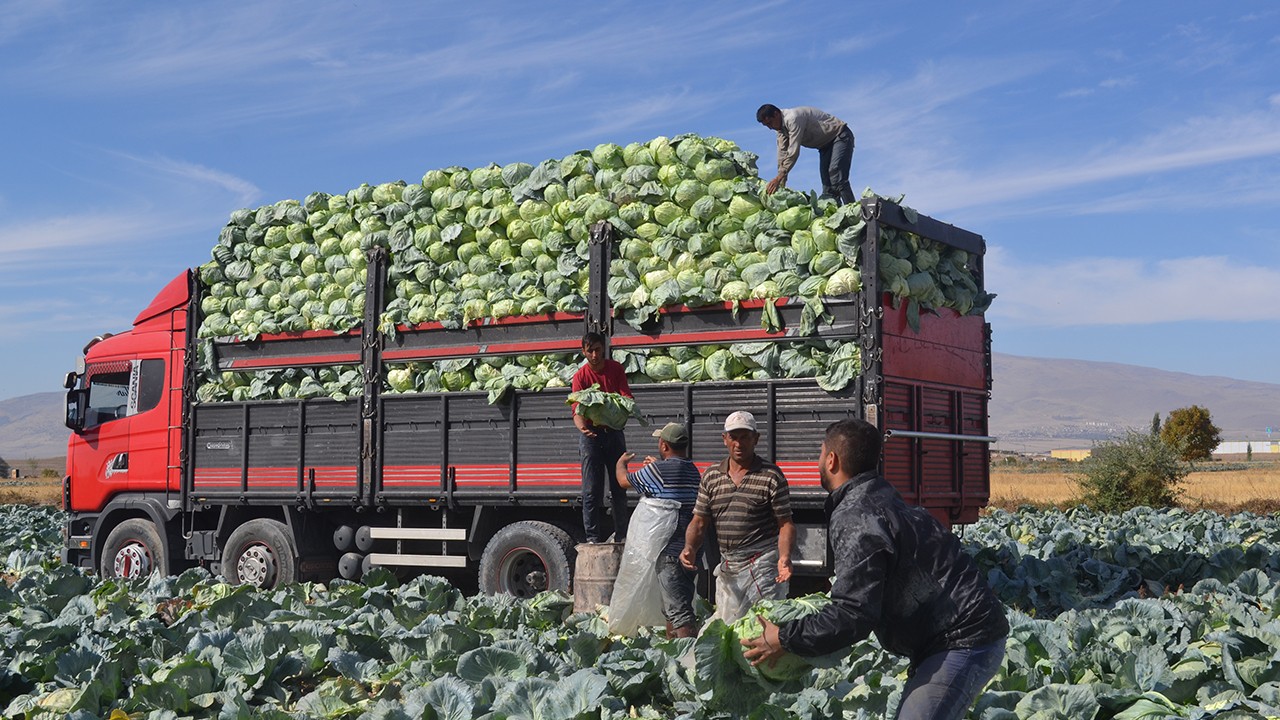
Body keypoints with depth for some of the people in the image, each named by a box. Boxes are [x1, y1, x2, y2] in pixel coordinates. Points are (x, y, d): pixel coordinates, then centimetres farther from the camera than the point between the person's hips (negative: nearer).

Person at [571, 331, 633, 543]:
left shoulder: (615, 369, 1)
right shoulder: (581, 376, -7)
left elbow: (627, 396, -6)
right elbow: (577, 409, -16)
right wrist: (582, 426, -38)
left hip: (613, 432, 3)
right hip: (591, 435, -2)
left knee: (619, 487, 6)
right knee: (591, 491, -4)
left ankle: (621, 535, 11)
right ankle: (593, 537, 1)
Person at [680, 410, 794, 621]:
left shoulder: (771, 476, -4)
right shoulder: (711, 477, 10)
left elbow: (785, 524, -5)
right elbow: (699, 521, 9)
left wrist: (785, 557, -22)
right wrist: (690, 548, -10)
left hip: (762, 565, -5)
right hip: (726, 568, 5)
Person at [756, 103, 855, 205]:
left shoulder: (793, 118, -28)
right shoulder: (781, 126, 1)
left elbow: (793, 151, -33)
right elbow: (782, 153, -1)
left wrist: (779, 178, -33)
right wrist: (781, 183, -9)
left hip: (840, 136, -10)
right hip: (826, 144, 10)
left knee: (836, 178, -25)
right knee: (827, 184, 0)